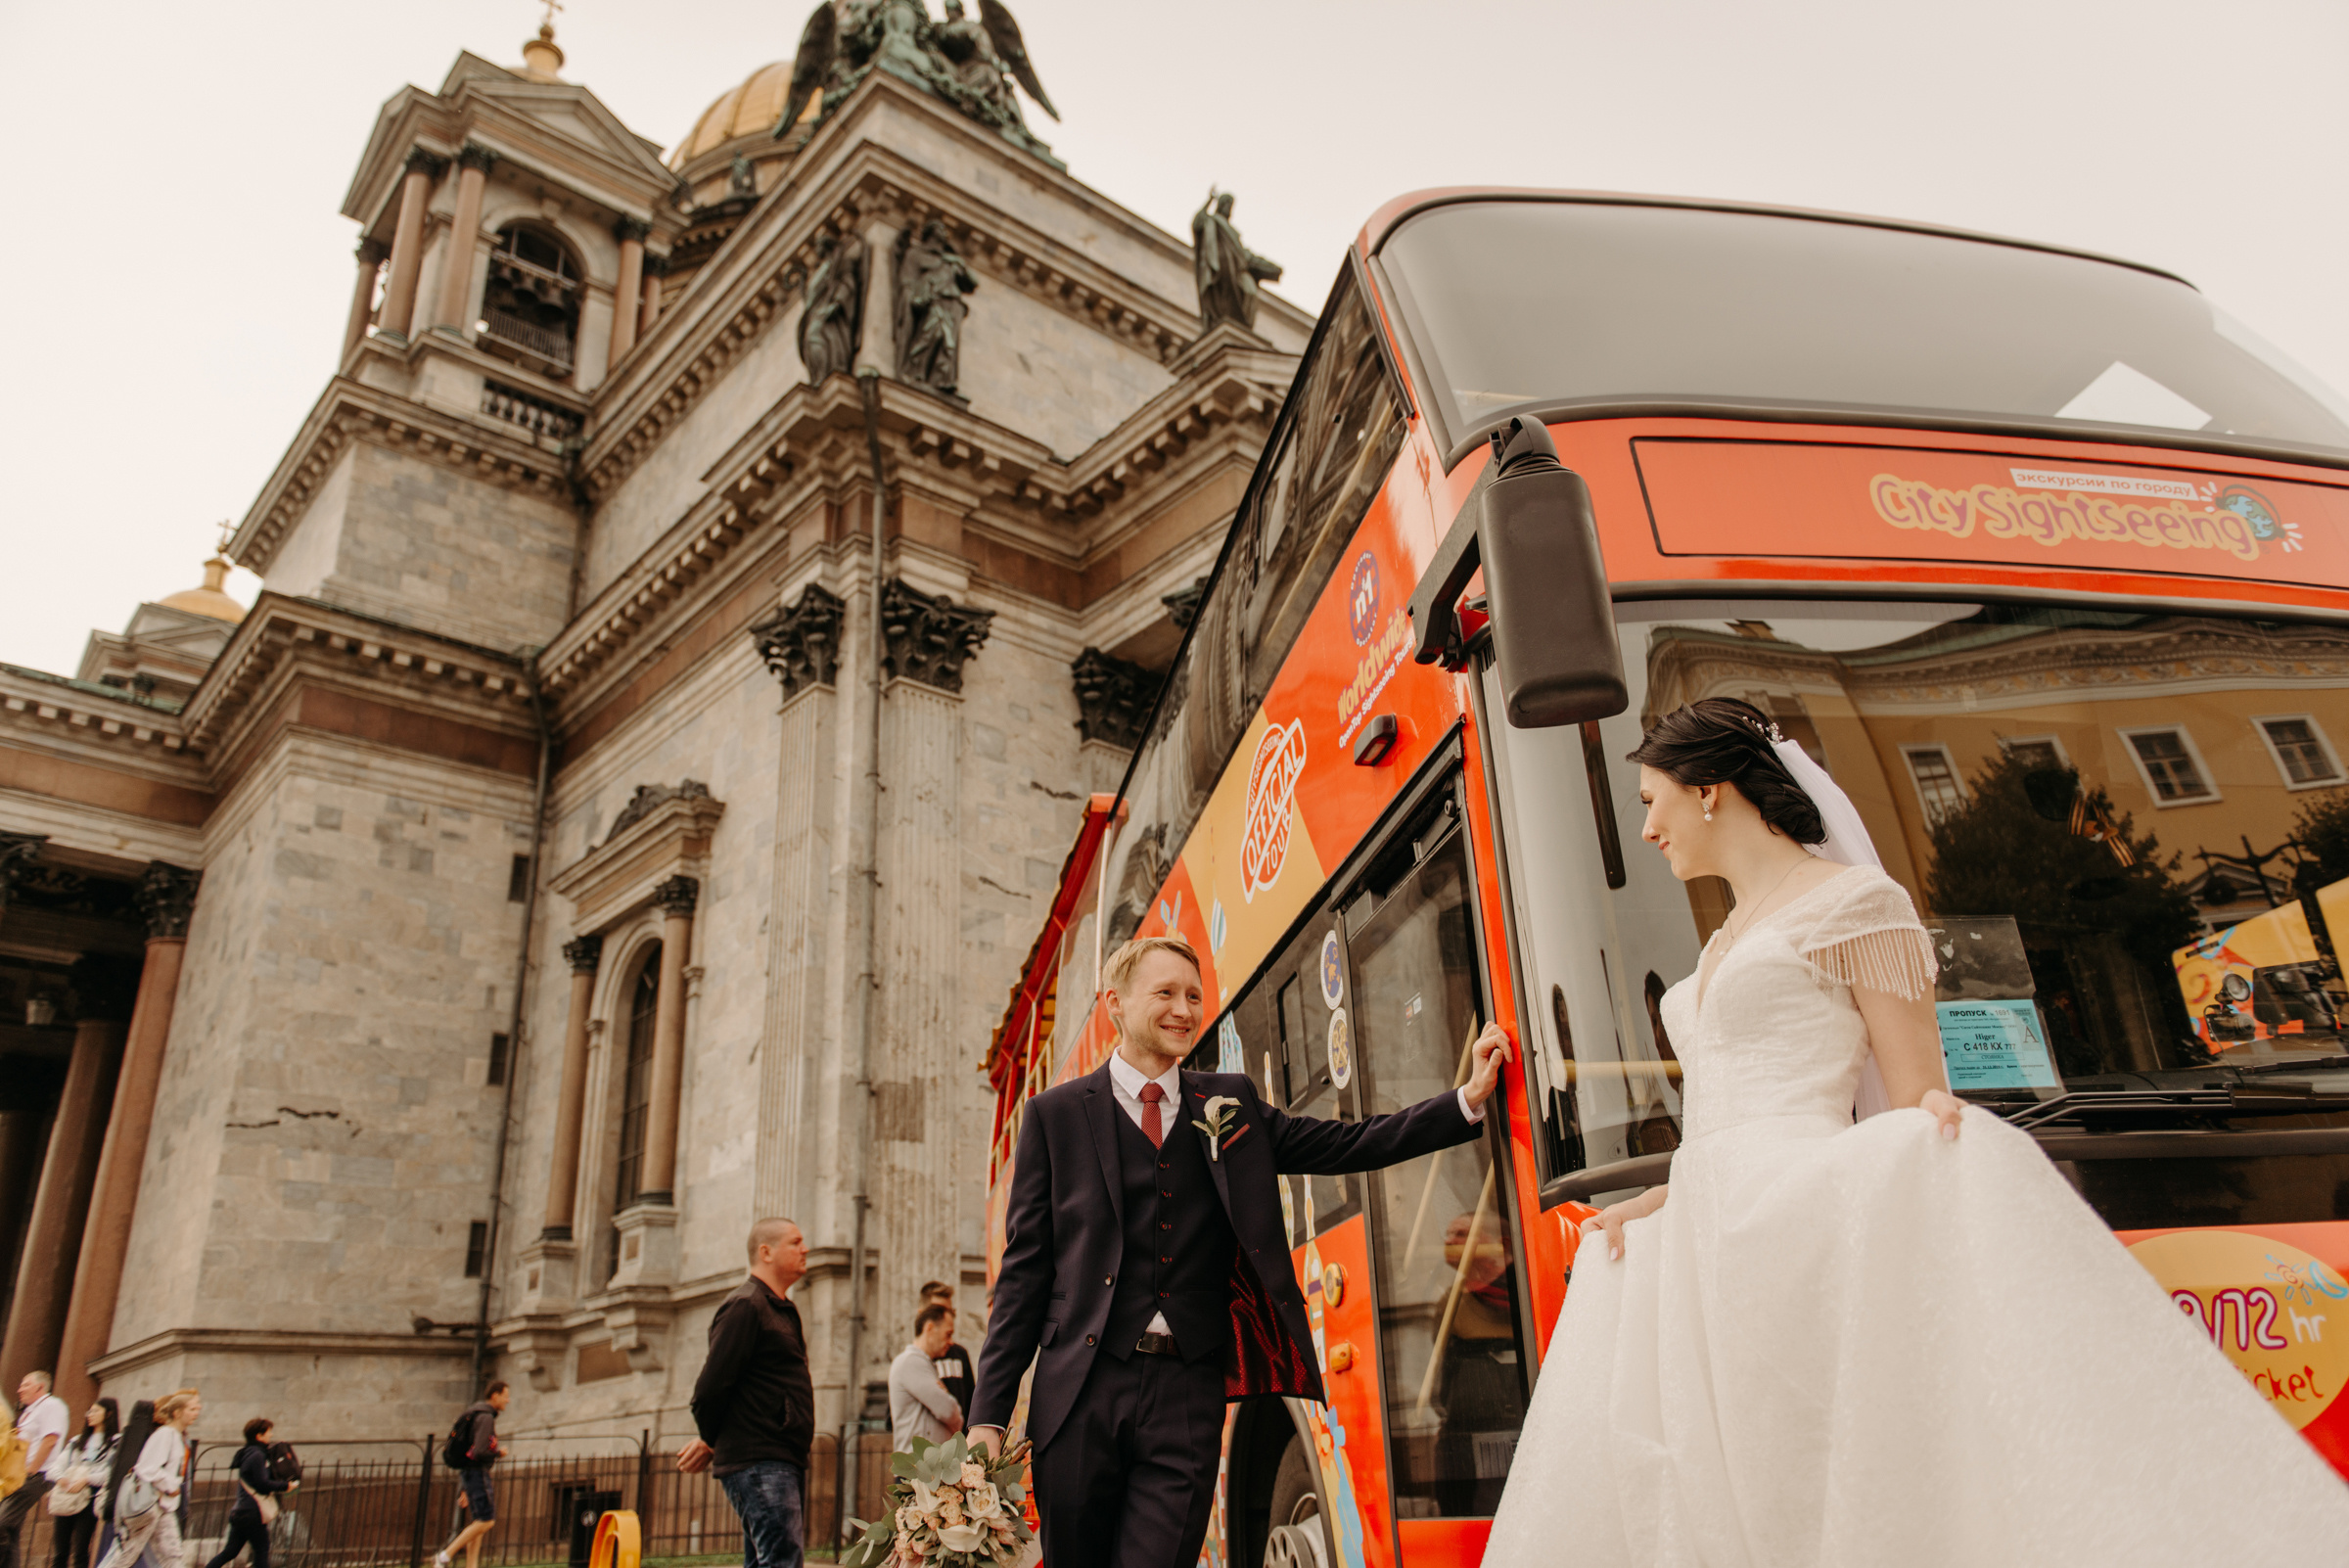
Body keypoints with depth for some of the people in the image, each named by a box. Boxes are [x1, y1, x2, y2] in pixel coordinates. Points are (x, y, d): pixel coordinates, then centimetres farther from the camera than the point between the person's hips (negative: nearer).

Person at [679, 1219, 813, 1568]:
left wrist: (712, 1441, 16)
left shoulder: (781, 1310, 20)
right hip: (759, 1460, -9)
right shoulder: (745, 1306, -11)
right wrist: (710, 1441, 0)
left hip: (784, 1460, 9)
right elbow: (712, 1383, -16)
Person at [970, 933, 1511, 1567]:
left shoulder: (1230, 1103, 12)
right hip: (1082, 1393, -1)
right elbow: (1025, 1266, 2)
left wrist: (1469, 1098, -6)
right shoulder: (1056, 1114, 4)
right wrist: (988, 1413, -4)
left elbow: (1347, 1145, 5)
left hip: (1189, 1396, 1)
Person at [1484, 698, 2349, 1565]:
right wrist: (1657, 1201, 12)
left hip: (1800, 1227, -9)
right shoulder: (1727, 944, 24)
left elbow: (1917, 1110, -8)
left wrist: (1937, 1120, -31)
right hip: (1710, 1246, 9)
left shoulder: (1854, 901, -2)